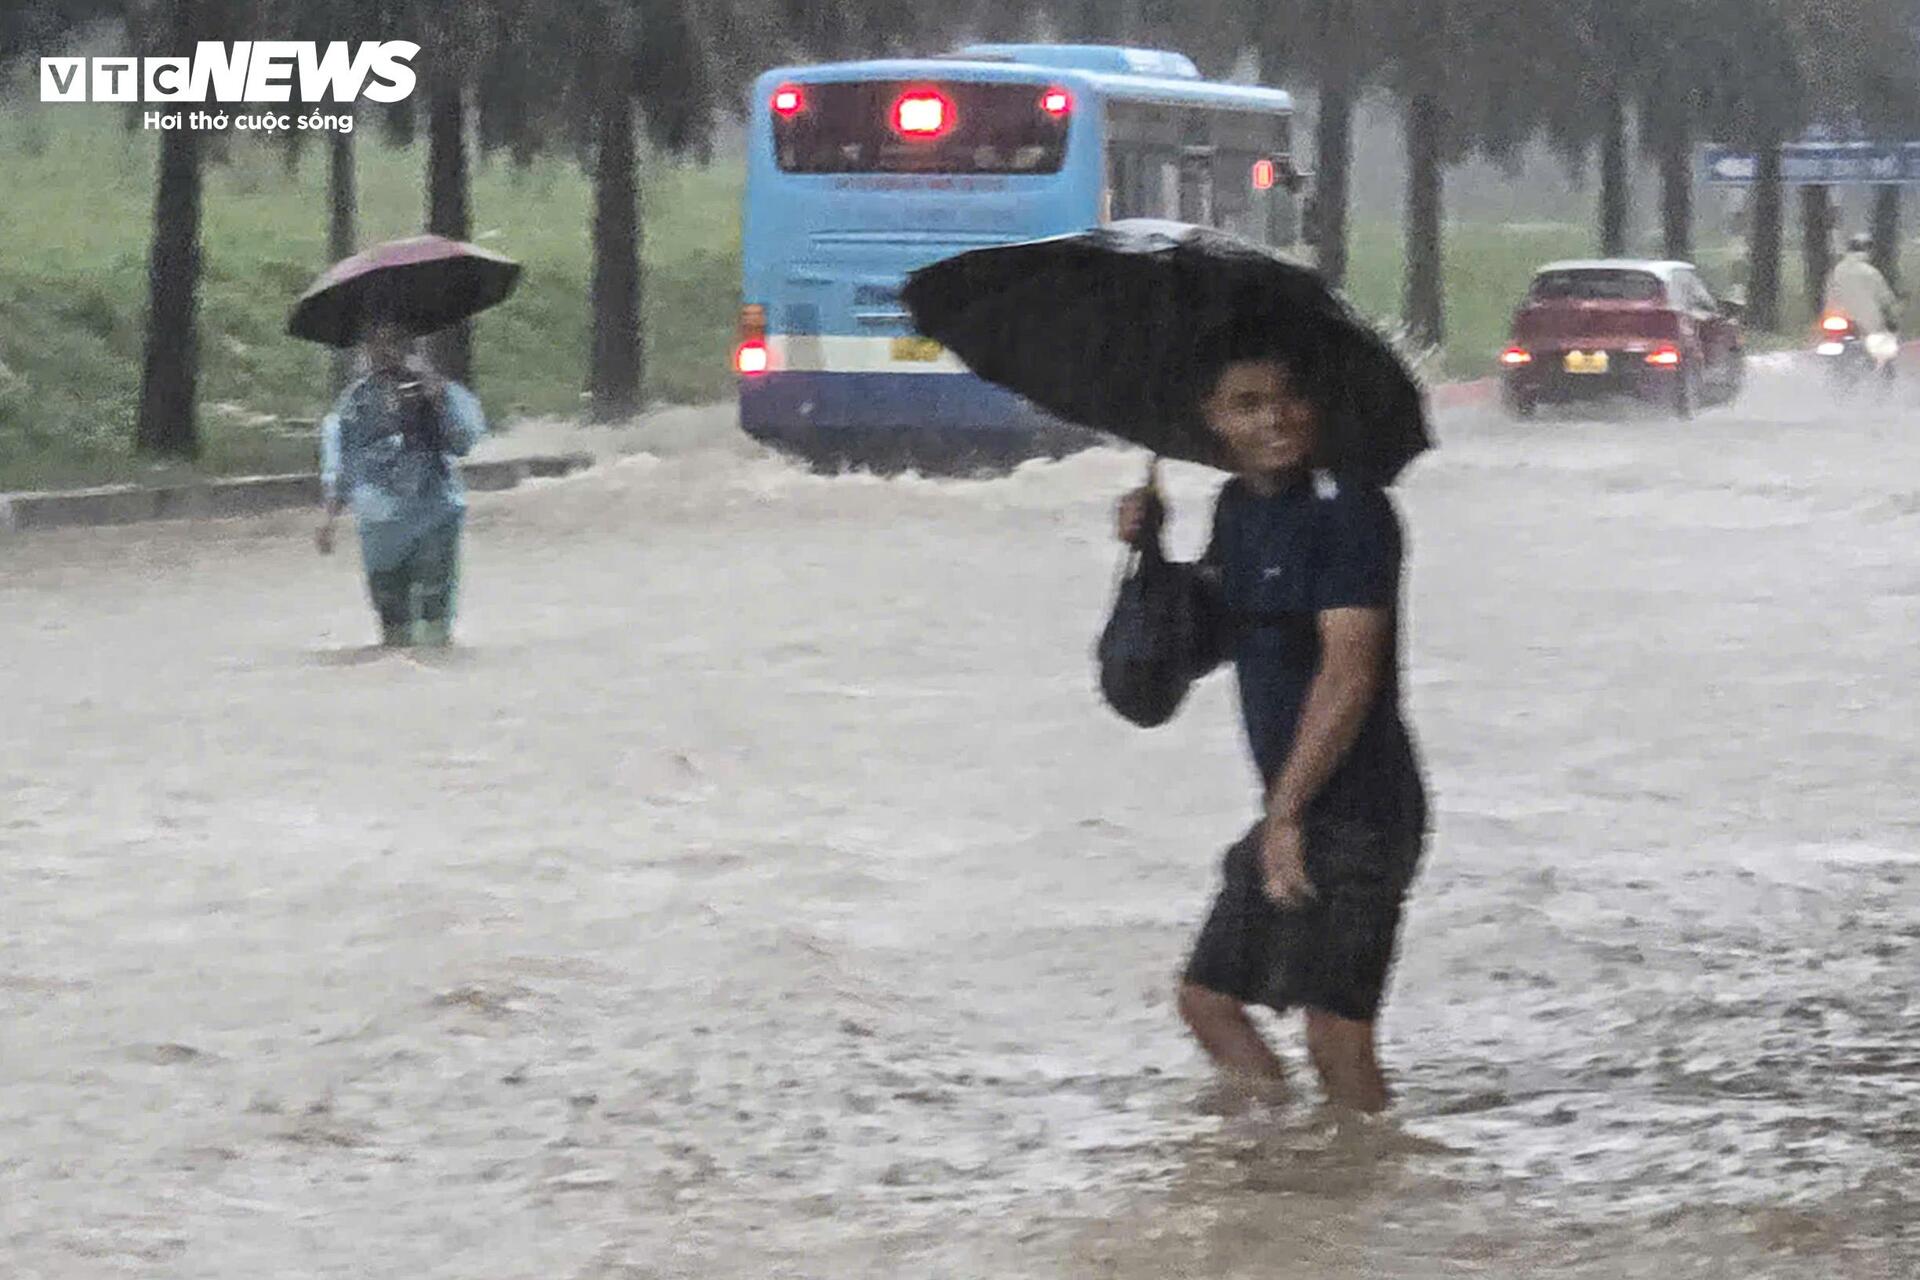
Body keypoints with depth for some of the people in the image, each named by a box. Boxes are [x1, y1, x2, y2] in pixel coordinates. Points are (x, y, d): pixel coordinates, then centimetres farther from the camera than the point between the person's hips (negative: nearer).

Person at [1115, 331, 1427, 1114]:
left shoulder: (1347, 511, -15)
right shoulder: (1238, 509, 12)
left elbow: (1349, 675, -21)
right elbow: (1209, 645, 20)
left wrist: (1287, 812, -24)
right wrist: (1151, 550, 4)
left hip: (1356, 808, -10)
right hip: (1292, 810, 10)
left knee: (1335, 1029, -13)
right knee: (1208, 998, 15)